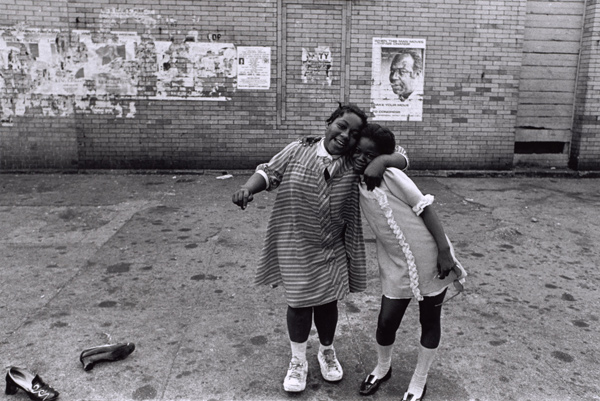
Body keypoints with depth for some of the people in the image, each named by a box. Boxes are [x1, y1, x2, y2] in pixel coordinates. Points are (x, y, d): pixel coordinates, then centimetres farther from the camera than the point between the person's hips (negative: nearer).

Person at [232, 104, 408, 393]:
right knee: (299, 304, 8)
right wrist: (247, 189, -20)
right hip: (296, 248, -1)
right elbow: (269, 173, -1)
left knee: (327, 302, 14)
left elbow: (402, 158, -1)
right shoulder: (298, 151, -7)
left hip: (332, 250, 2)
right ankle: (298, 360, 33)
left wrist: (383, 160, -23)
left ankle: (327, 352, 43)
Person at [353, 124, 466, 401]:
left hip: (430, 259, -4)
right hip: (397, 266, 5)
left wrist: (444, 250, -17)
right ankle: (382, 368, 37)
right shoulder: (358, 185, 3)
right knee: (386, 322, 6)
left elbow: (425, 210, -14)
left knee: (430, 321, 12)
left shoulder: (390, 176, -14)